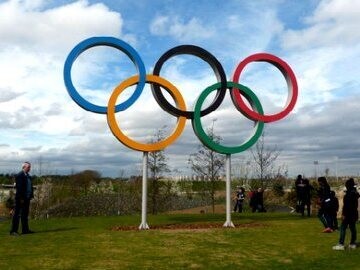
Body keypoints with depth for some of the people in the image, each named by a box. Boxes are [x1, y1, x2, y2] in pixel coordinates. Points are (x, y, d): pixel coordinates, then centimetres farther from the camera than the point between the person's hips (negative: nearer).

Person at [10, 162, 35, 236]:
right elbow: (19, 188, -17)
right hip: (20, 199, -8)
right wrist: (21, 198, -19)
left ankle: (25, 230, 19)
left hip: (27, 198, 9)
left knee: (25, 215, 13)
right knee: (17, 214, -2)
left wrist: (31, 195, 6)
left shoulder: (28, 176, 14)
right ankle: (13, 231, 3)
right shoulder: (19, 175, -11)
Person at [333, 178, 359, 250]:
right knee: (352, 228, 12)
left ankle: (341, 244, -10)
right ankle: (353, 244, 17)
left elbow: (346, 204, -20)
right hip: (354, 213, 9)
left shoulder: (349, 193, -16)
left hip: (348, 213, -9)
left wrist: (343, 214, -18)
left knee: (343, 228, -7)